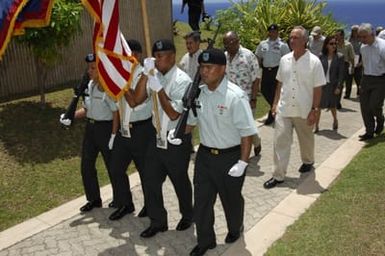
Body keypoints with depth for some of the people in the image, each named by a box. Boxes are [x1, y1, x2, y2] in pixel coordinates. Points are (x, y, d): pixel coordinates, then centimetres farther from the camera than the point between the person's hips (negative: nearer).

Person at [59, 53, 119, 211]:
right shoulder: (90, 86, 8)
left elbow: (116, 113, -18)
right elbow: (87, 109, 15)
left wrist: (114, 135, -21)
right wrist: (70, 117, 1)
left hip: (105, 128, -8)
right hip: (90, 127, 8)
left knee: (112, 166, 4)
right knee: (86, 165, 13)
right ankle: (94, 199, 31)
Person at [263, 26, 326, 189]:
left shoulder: (314, 61, -10)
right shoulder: (284, 60, 2)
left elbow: (318, 88, -9)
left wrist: (314, 110, -12)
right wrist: (275, 103, 8)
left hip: (304, 111, -3)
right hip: (284, 109, 3)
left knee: (306, 140, 18)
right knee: (280, 141, 0)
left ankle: (308, 162, 46)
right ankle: (278, 176, 8)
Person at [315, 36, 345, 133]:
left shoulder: (339, 57, -4)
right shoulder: (321, 56, -1)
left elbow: (341, 73, -5)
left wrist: (339, 87, -10)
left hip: (332, 85, -1)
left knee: (332, 105, 12)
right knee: (318, 105, -1)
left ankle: (335, 120, 40)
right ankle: (316, 126, 8)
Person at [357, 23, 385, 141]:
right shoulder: (363, 47, 2)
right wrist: (365, 77, 17)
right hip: (366, 78, 6)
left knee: (374, 105, -8)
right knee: (364, 106, 5)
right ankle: (369, 132, 18)